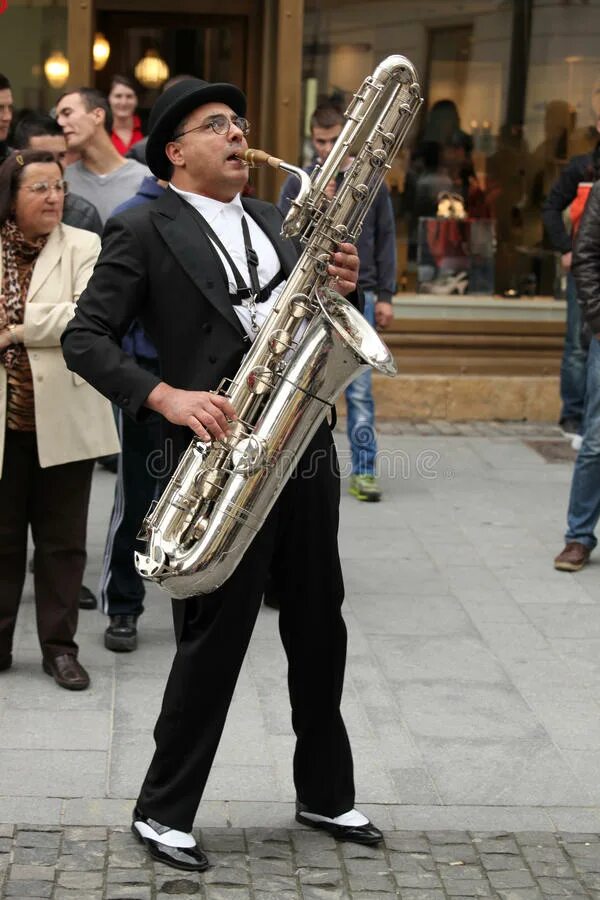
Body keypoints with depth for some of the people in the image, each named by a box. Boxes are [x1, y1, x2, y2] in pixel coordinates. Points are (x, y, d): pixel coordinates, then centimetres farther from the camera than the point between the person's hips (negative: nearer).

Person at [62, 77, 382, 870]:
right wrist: (166, 397, -22)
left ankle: (326, 794, 29)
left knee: (320, 628, 13)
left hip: (306, 446, 6)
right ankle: (162, 812, 15)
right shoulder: (143, 231, -4)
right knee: (215, 638, -1)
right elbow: (84, 337, -10)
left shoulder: (274, 221, 16)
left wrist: (339, 289, -5)